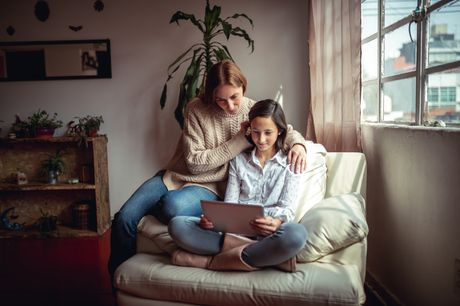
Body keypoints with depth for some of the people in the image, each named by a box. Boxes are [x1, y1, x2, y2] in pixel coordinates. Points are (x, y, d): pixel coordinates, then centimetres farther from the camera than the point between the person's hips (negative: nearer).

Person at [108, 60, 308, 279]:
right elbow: (194, 162, -13)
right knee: (124, 218, -17)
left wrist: (298, 144, -15)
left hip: (210, 187, -1)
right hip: (174, 176, 1)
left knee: (173, 206, -36)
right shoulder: (196, 109, -10)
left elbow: (287, 131, 11)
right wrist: (240, 140, -16)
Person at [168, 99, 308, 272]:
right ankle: (262, 253, -24)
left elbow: (288, 207, 0)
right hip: (235, 229, 2)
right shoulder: (239, 160, 17)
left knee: (296, 234, -39)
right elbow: (229, 202, 9)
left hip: (267, 232, -2)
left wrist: (277, 222, -25)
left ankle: (209, 261, -25)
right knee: (177, 225, -21)